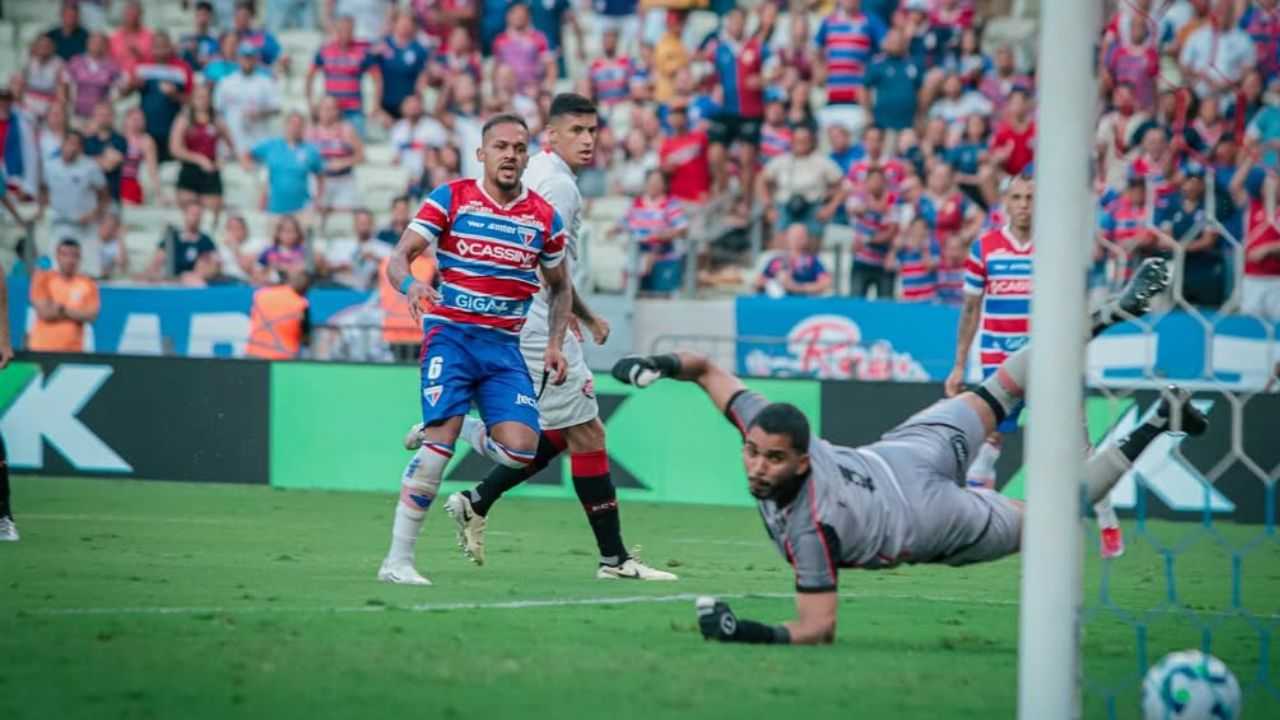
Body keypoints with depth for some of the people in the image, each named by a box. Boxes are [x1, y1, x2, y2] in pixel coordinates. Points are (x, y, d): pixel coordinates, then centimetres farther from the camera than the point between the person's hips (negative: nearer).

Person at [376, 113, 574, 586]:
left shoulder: (544, 218, 7)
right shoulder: (450, 199, -2)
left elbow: (560, 286, 20)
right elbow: (398, 258, -6)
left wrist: (555, 343, 7)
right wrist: (409, 284, -29)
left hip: (505, 345, 3)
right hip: (451, 334, -3)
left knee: (520, 451, -13)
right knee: (441, 440, -19)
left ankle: (484, 438, 25)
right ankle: (397, 560, -14)